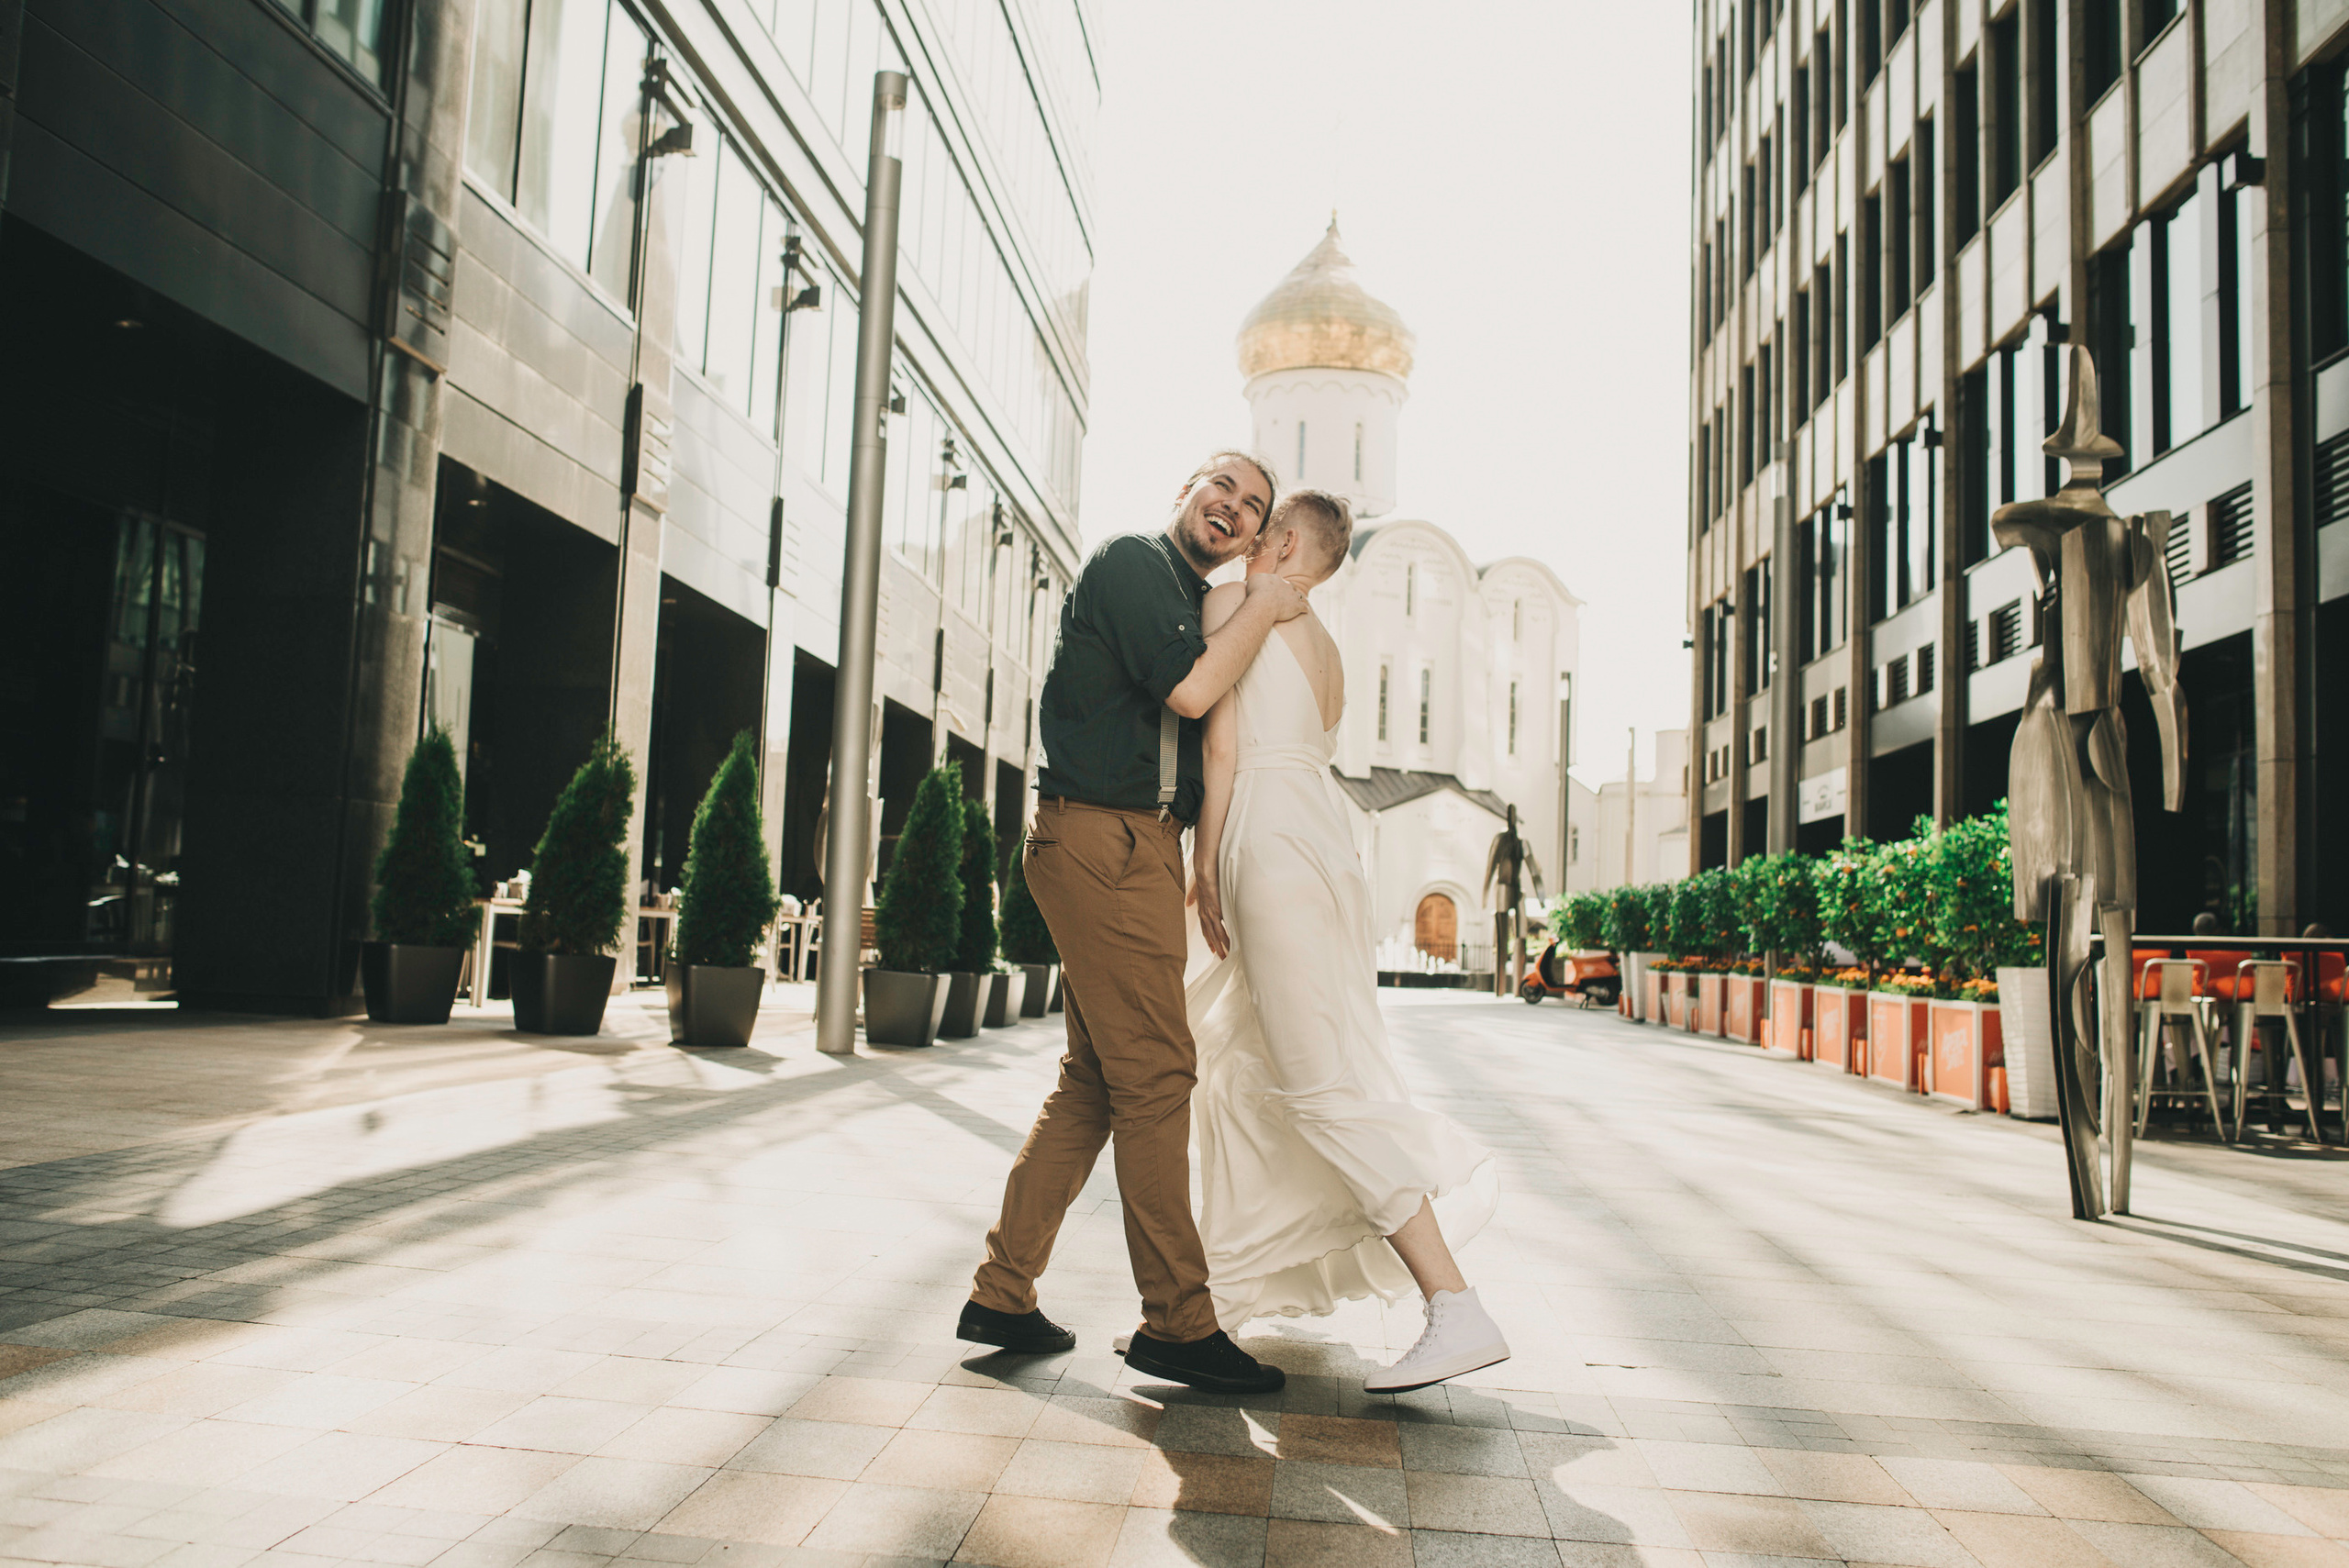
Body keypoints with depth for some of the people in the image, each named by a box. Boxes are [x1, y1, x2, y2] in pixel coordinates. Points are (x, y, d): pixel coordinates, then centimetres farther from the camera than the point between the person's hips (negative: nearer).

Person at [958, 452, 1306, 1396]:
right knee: (1155, 1074, -8)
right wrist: (1265, 608, -3)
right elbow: (1188, 689, -16)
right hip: (1103, 837, -10)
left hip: (1141, 846, 10)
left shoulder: (1193, 604, 25)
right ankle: (1177, 1323, -1)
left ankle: (1002, 1292, 16)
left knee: (1095, 1081, 10)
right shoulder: (1132, 563, -4)